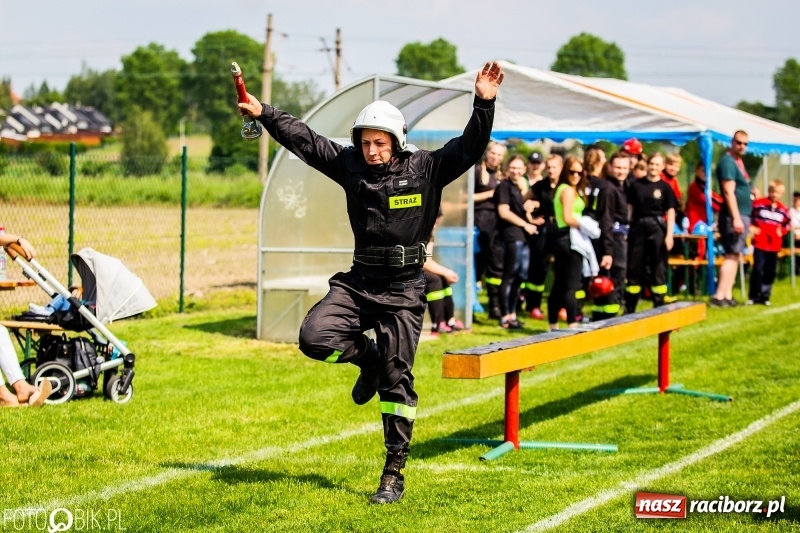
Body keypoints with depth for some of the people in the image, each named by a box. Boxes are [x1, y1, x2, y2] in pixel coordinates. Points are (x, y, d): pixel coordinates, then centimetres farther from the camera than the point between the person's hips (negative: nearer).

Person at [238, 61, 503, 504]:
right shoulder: (350, 165, 3)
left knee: (396, 380, -2)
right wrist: (263, 113, 3)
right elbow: (303, 140, 7)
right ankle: (369, 359, 17)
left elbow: (469, 149, -17)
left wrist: (484, 105, -31)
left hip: (403, 290, -4)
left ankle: (394, 475, 7)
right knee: (315, 338, -17)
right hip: (359, 281, 4)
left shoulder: (426, 169, -7)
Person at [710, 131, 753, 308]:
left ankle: (727, 295, 10)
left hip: (742, 215, 10)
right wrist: (736, 218, -26)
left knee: (734, 255, 9)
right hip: (734, 215, -10)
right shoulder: (728, 162, -13)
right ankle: (719, 297, -16)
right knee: (732, 255, -13)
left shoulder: (738, 161, 17)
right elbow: (729, 192, -20)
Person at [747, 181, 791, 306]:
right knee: (757, 269, -7)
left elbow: (788, 223, 20)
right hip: (760, 243, -4)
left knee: (770, 271, 7)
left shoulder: (783, 210, 7)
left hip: (774, 245, 4)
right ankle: (753, 296, -1)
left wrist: (782, 231, 3)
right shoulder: (758, 204, -5)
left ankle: (764, 296, 15)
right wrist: (750, 227, -10)